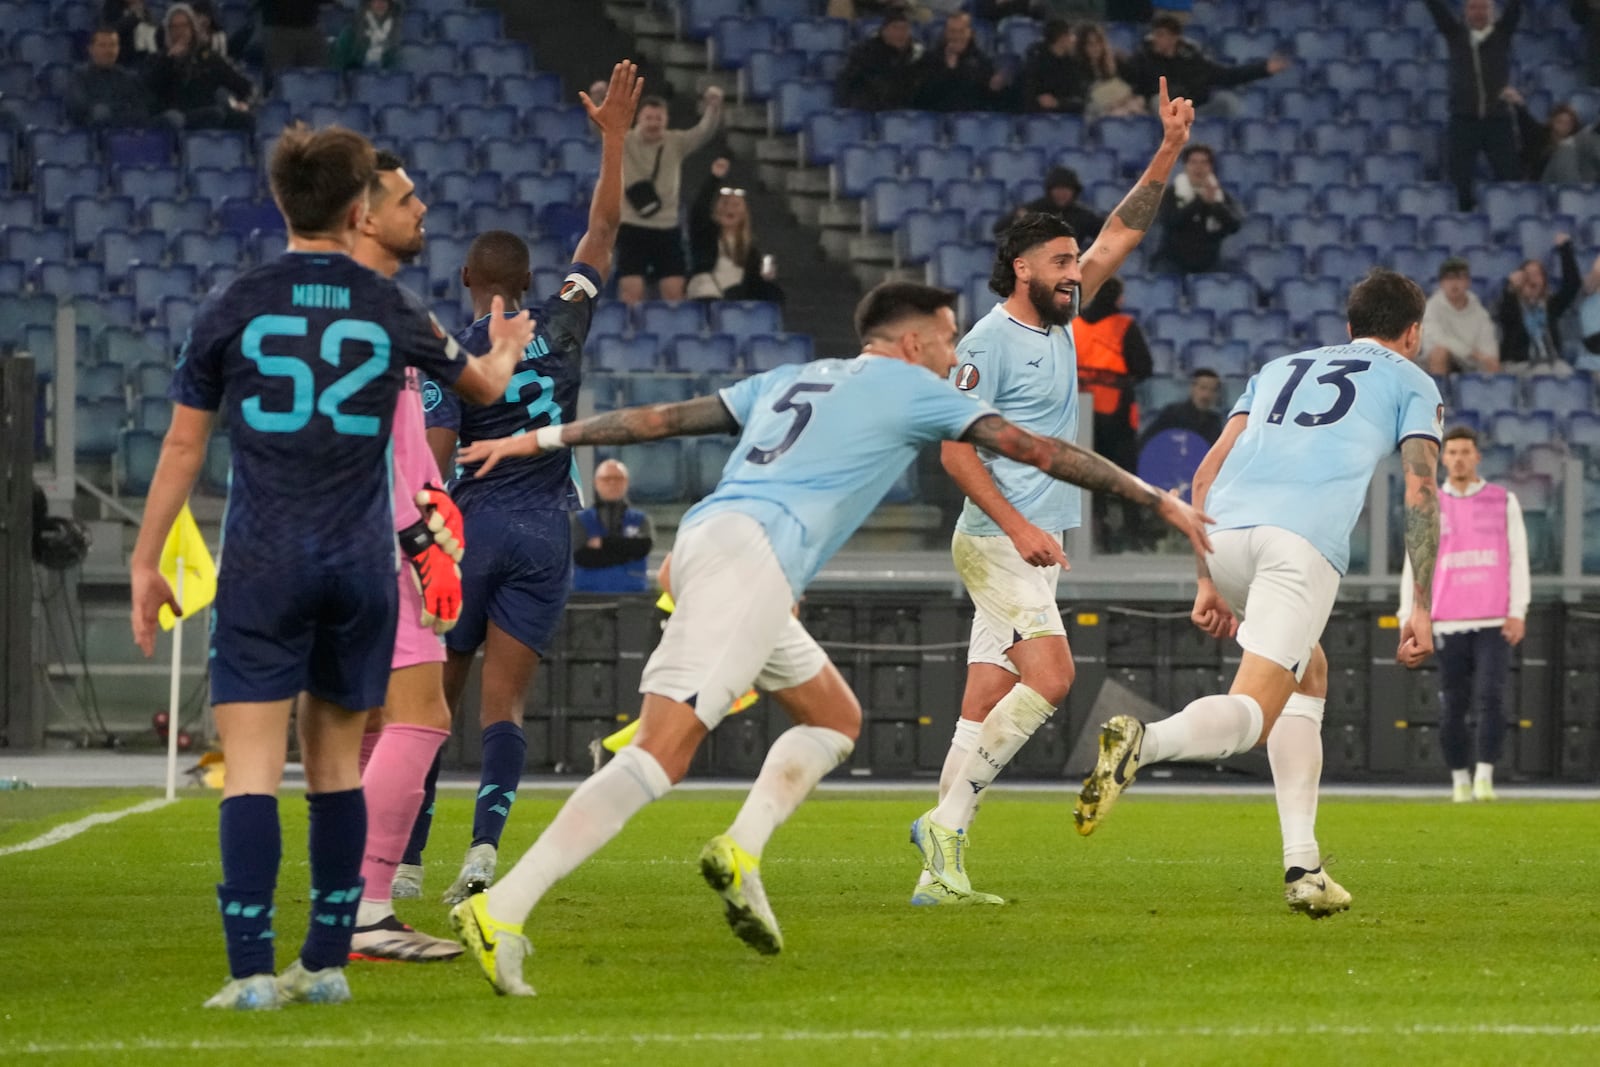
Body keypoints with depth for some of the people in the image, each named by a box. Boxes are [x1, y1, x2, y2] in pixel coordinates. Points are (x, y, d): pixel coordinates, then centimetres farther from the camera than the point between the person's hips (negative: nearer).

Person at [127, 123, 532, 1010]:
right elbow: (483, 385, 24)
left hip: (261, 567, -2)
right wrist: (506, 347, 47)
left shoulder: (232, 309, -1)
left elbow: (182, 446, 2)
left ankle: (251, 969, -14)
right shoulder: (391, 312, 4)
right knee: (335, 761, 13)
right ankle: (326, 962, 16)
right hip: (360, 564, 2)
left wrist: (145, 562, 10)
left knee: (252, 764, -5)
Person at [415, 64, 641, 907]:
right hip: (546, 533, 2)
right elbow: (603, 228, 12)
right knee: (502, 703, -1)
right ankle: (484, 844, -19)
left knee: (435, 700, 7)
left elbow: (431, 469, -10)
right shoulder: (560, 327, 2)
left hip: (475, 526, -2)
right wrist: (613, 137, 16)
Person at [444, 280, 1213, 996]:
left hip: (704, 540, 9)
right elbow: (1034, 449, 12)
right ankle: (502, 911, -30)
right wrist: (1159, 502, 18)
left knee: (835, 720, 21)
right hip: (751, 555, -9)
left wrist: (543, 438, 32)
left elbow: (662, 417, 27)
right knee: (660, 755, -19)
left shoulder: (792, 379, 29)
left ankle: (742, 851, 0)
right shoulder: (911, 389, 12)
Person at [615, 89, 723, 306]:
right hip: (631, 228, -2)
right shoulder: (622, 142, -4)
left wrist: (714, 107, -32)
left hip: (667, 228, 2)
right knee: (631, 292, -10)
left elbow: (705, 131, -12)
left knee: (674, 292, -1)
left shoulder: (676, 143, 1)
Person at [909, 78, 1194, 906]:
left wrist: (1169, 152, 11)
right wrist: (1018, 526, -20)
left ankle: (941, 869, 0)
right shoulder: (991, 340, -9)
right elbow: (956, 451, -13)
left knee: (987, 707, 3)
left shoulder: (1060, 323, 15)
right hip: (998, 543, -8)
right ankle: (948, 817, -17)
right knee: (1050, 676, -20)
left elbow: (1120, 235, 19)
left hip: (1029, 546, 8)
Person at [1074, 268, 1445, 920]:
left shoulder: (1281, 369, 35)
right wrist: (1421, 607, 7)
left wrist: (1207, 583, 25)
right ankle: (1142, 744, -45)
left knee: (1308, 679, 26)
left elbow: (1208, 473, 25)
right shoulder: (1411, 382, 23)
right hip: (1305, 540, -5)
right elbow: (1421, 492, 8)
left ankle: (1302, 866, 15)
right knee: (1250, 714, -12)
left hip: (1225, 531, 5)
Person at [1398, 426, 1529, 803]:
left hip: (1495, 624, -1)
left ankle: (1485, 777, -13)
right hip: (1449, 626, 1)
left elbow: (1518, 559, 4)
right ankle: (1460, 781, 11)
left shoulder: (1504, 502, 6)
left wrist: (1518, 613, -7)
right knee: (1453, 708, -1)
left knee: (1490, 697, -16)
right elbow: (1414, 568, 7)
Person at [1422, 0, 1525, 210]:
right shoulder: (1455, 33, 9)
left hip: (1499, 121, 0)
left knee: (1509, 179, 0)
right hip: (1463, 120, 0)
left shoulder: (1502, 32, 8)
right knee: (1459, 183, -2)